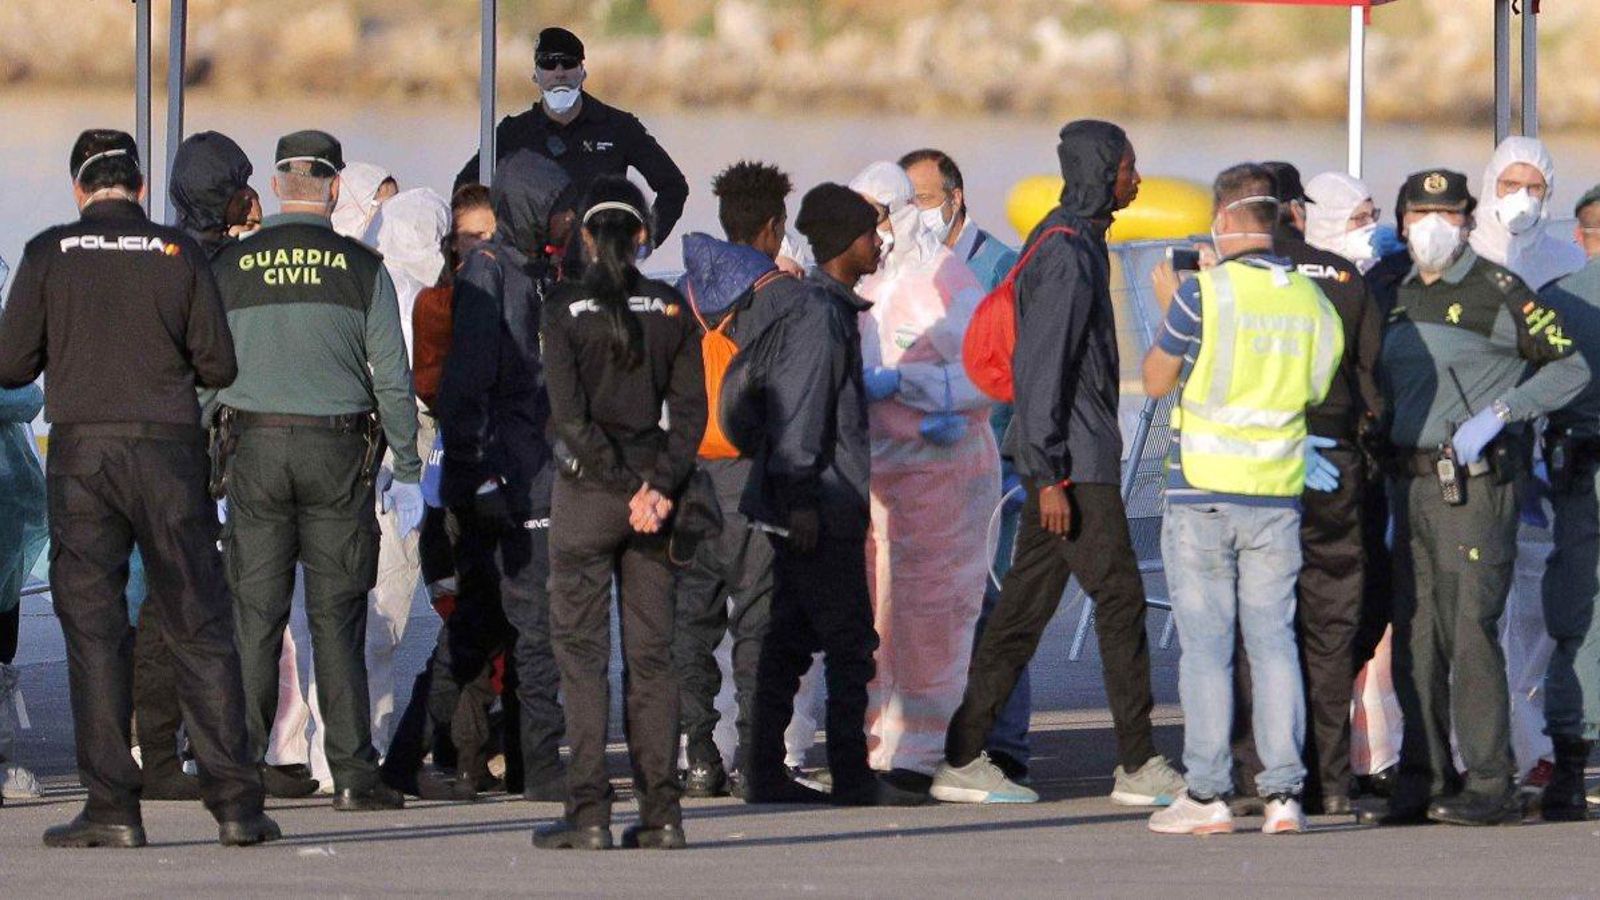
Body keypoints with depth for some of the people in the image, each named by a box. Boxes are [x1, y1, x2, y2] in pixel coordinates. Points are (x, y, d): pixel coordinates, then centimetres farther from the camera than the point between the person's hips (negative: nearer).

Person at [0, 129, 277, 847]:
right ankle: (235, 802, 1)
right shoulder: (179, 254, 2)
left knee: (93, 630, 3)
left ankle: (112, 807, -2)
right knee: (200, 627, 5)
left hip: (81, 451, -1)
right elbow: (219, 367, 2)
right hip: (168, 450, 1)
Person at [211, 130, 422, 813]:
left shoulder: (229, 268, 3)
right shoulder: (362, 268, -1)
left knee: (256, 616, 4)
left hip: (254, 449, 1)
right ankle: (352, 775, -2)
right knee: (337, 619, 1)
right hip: (338, 450, -1)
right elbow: (393, 378, -1)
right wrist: (406, 473, 6)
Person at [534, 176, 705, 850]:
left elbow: (571, 416, -12)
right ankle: (660, 813, 4)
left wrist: (626, 486, -10)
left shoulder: (566, 309, -6)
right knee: (651, 654, 7)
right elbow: (689, 410, -1)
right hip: (654, 492, 3)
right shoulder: (672, 309, 4)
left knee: (582, 652, 0)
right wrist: (660, 486, -6)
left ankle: (589, 813, -6)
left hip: (587, 490, -3)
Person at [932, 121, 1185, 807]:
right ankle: (1139, 765, -4)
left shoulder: (1079, 244, 17)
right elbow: (1043, 368, -19)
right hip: (1075, 461, -10)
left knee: (1026, 605, 8)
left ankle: (964, 758, 7)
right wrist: (1051, 476, -21)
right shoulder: (1067, 255, -14)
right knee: (1120, 599, -7)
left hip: (1069, 459, 10)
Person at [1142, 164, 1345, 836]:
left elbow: (1157, 380, 0)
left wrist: (1168, 305, 12)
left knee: (1206, 645, 0)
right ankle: (1283, 792, 2)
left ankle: (1207, 795, 0)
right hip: (1279, 493, 4)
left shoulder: (1203, 294, -11)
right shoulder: (1310, 300, 4)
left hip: (1202, 492, -4)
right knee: (1274, 640, 7)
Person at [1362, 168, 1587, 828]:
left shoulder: (1495, 292, -5)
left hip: (1474, 482, -7)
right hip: (1410, 479, 7)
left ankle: (1491, 786, -9)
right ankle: (1424, 781, 13)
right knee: (1415, 637, 7)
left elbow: (1570, 368, -6)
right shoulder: (1401, 298, 16)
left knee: (1471, 631, -11)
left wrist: (1498, 413, -16)